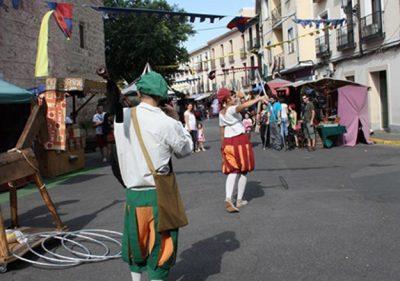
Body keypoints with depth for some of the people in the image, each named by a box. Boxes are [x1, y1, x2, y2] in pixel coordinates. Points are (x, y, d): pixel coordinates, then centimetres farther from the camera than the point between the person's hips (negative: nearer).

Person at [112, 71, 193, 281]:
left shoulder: (121, 117, -3)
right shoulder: (167, 123, -16)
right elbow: (185, 150, -1)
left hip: (132, 192, 5)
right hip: (159, 194, -4)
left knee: (137, 244, 22)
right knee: (159, 248, 11)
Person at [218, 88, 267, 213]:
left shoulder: (221, 113, 10)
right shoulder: (232, 109, -11)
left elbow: (222, 132, 13)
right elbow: (244, 105, -33)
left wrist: (223, 146, 18)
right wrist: (258, 99, -29)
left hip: (228, 142, 6)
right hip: (240, 140, -6)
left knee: (232, 172, 3)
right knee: (243, 171, 8)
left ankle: (228, 198, -18)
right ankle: (239, 200, 12)